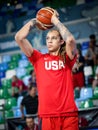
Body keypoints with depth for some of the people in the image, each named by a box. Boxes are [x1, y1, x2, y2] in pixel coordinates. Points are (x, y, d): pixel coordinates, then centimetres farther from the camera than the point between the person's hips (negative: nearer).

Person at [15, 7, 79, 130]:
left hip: (69, 114, -1)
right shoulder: (39, 58, 12)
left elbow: (70, 40, -12)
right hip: (48, 115, 1)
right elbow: (19, 37, 4)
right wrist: (35, 21, 12)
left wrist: (55, 20, -1)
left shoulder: (67, 58, 9)